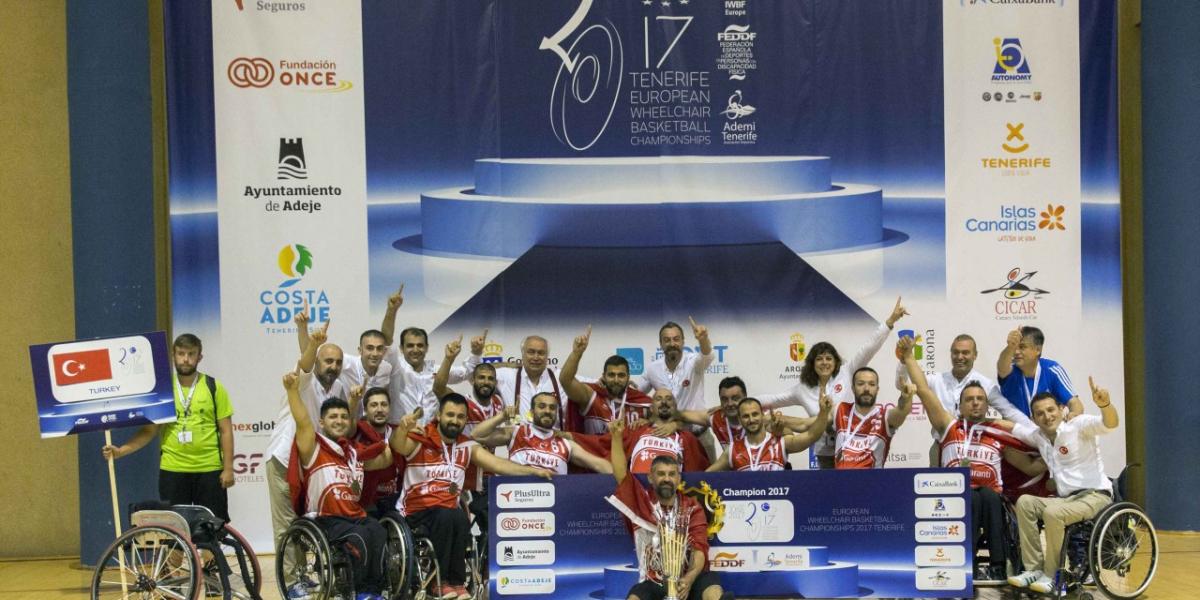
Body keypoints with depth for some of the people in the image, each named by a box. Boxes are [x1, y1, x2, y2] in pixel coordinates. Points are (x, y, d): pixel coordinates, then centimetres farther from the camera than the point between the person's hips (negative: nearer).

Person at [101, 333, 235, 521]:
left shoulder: (214, 388, 1)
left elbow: (225, 431, 2)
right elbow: (149, 430, 5)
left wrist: (228, 468, -4)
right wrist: (120, 451, -7)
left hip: (209, 470, -1)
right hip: (172, 470, 1)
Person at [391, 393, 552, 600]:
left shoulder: (467, 447, 9)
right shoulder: (420, 439, -4)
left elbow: (497, 464, 1)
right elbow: (399, 447, -25)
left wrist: (533, 471, -12)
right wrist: (402, 427, -48)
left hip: (449, 511, 4)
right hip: (416, 510, -3)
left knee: (461, 519, -30)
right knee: (447, 517, -33)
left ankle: (455, 582, -17)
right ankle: (439, 580, -20)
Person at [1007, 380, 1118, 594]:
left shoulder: (1079, 425, -9)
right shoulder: (1037, 435, 11)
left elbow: (1111, 423, -27)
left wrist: (1104, 404, -48)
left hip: (1095, 495, -7)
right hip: (1066, 498, 7)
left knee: (1053, 513, -31)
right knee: (1024, 502, -13)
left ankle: (1051, 575, -17)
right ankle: (1034, 569, -13)